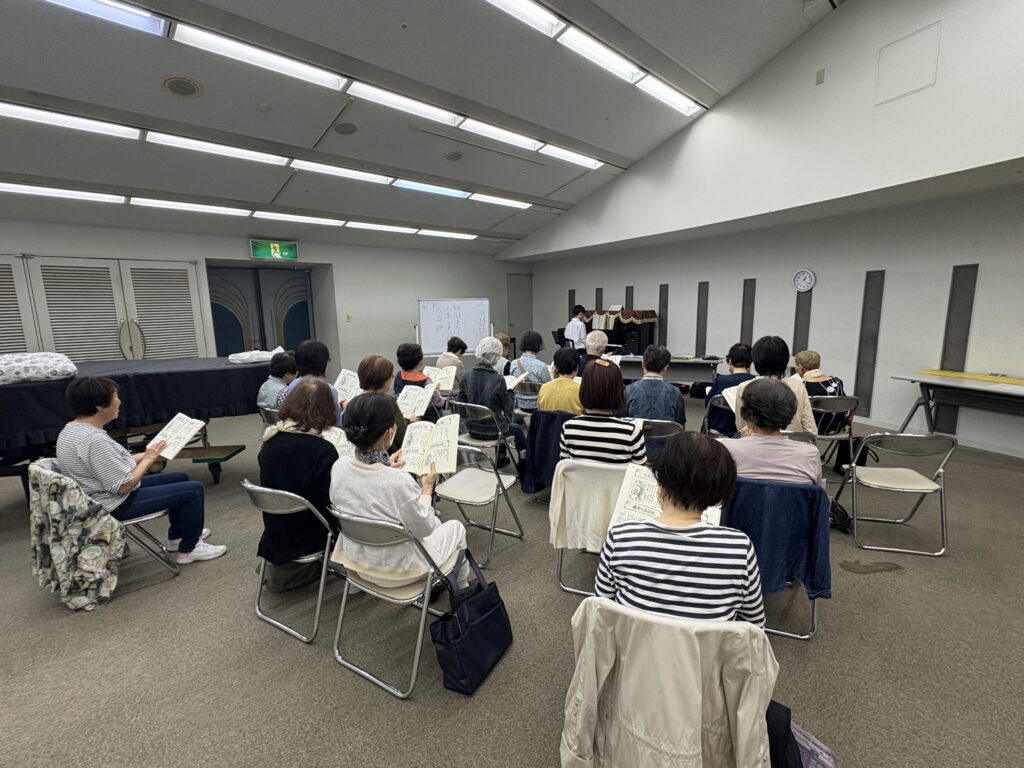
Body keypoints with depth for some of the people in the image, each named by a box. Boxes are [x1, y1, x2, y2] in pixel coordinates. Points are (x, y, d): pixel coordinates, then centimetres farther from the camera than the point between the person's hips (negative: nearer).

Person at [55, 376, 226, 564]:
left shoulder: (72, 429, 2)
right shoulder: (94, 440, -31)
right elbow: (124, 485, -27)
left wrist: (144, 455, 2)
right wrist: (148, 459, -13)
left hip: (103, 494, 10)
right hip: (117, 504, -10)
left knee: (181, 478, 21)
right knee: (193, 490, -7)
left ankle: (177, 536, 34)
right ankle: (188, 549, 10)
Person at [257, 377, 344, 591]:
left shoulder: (270, 440, -9)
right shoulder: (323, 448, -26)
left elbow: (276, 482, 7)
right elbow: (334, 499, -19)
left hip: (275, 533, 6)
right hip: (309, 537, -6)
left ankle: (281, 567, 24)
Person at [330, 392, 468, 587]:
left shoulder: (338, 467, -17)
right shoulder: (399, 481, -36)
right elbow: (424, 528, -19)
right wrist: (427, 490, -7)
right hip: (396, 569, -6)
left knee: (434, 521, 29)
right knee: (456, 527, 21)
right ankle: (460, 587, 44)